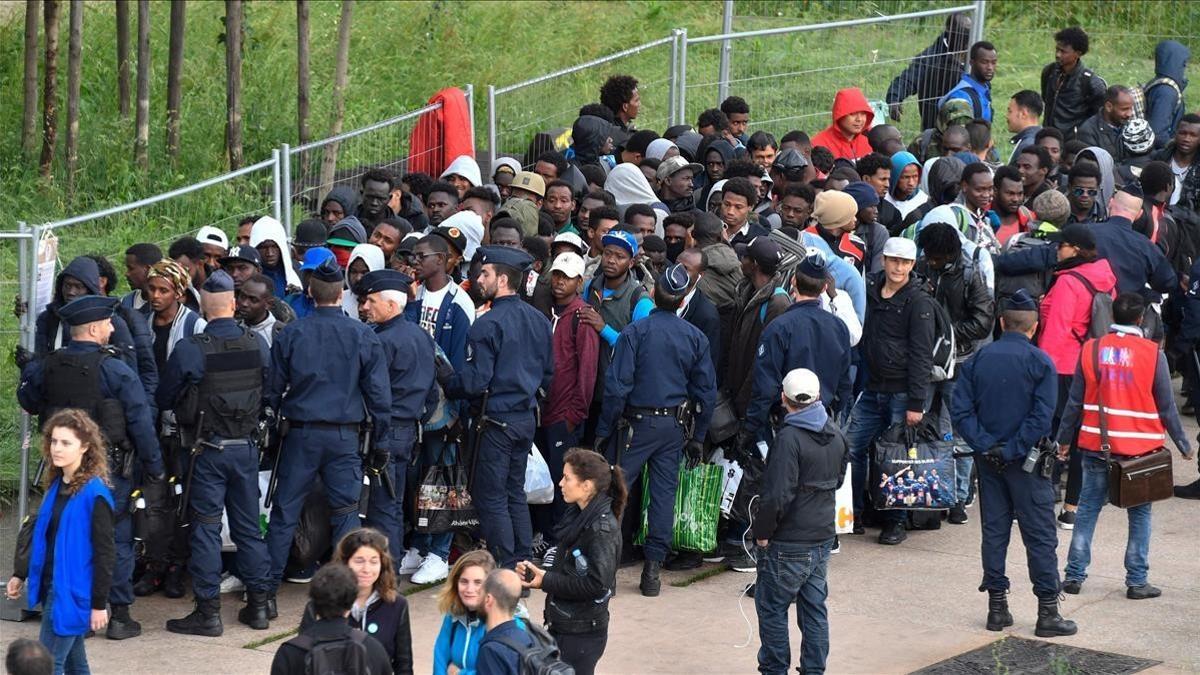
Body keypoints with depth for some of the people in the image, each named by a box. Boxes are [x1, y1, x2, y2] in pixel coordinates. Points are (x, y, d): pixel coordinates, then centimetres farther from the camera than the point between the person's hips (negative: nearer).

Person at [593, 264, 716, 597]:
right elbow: (707, 392, 5)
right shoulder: (696, 338, 1)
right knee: (664, 493, 6)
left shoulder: (635, 331, -11)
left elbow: (617, 386, -13)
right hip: (674, 426, 3)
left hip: (638, 423, -3)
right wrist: (697, 437, 14)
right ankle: (653, 568, 6)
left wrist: (604, 430, -5)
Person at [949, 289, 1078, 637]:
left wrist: (987, 446, -7)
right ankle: (1048, 612, 4)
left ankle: (997, 607, 14)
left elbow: (960, 409, -6)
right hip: (1026, 463, -4)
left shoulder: (977, 360, 1)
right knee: (1040, 535, 2)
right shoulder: (1039, 362, -10)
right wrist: (1012, 450, -12)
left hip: (989, 460, 4)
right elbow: (1042, 417, -18)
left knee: (994, 531, 11)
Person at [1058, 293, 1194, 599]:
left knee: (1088, 509, 10)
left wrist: (1064, 439, 14)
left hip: (1097, 446, 2)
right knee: (1139, 514, 7)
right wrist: (1183, 445, 9)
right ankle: (1137, 582, 7)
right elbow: (1166, 406, -2)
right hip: (1140, 448, -2)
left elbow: (1075, 401, 4)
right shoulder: (1153, 354, -7)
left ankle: (1074, 576, 10)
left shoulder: (1091, 349, 0)